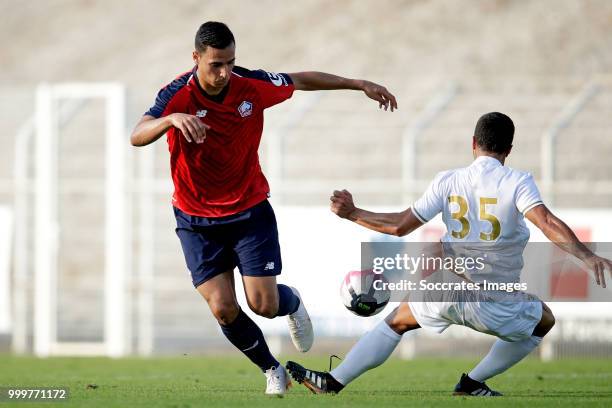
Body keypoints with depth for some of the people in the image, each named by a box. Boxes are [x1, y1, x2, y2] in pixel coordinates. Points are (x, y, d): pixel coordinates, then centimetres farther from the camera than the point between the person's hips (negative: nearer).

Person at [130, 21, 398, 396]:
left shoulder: (252, 85, -12)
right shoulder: (178, 95, -20)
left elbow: (302, 80, 7)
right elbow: (138, 137, -35)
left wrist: (360, 84, 11)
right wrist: (172, 119, -55)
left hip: (250, 211, 1)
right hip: (198, 221, -1)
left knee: (264, 305, -6)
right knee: (223, 308, -10)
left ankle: (293, 302, 33)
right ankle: (272, 370, 16)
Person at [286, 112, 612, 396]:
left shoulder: (447, 182, 2)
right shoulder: (517, 182, -7)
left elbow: (400, 225, 4)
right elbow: (547, 223, -22)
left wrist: (352, 214, 16)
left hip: (445, 291, 2)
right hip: (496, 305, -2)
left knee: (397, 322, 28)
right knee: (545, 320, 26)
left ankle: (333, 381, 21)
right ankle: (474, 382, 21)